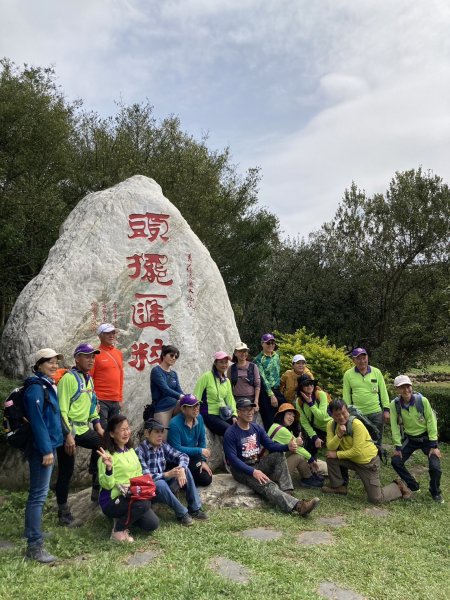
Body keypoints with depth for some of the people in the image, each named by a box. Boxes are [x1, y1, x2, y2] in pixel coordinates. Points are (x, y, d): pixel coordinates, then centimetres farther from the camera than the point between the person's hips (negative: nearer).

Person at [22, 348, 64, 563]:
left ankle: (33, 531, 31)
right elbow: (36, 421, -21)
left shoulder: (48, 385, 13)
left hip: (48, 445, 10)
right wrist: (46, 450, -21)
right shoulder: (36, 388, -16)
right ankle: (34, 546, -2)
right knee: (38, 495, -6)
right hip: (41, 448, -10)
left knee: (39, 492, 18)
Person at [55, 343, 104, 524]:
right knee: (66, 472, 0)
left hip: (84, 429, 8)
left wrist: (98, 426, 11)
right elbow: (62, 410, -20)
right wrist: (68, 435, -23)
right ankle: (63, 513, 14)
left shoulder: (89, 379, 12)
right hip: (68, 431, -8)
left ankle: (96, 486, 28)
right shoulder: (69, 378, -15)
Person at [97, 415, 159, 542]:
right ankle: (118, 531, -9)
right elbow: (106, 485, -22)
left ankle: (123, 517, 17)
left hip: (132, 497, 7)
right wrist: (109, 468, -40)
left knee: (153, 524, -4)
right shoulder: (107, 455, -19)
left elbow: (139, 475, 13)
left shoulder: (130, 450, 4)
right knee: (144, 503, -30)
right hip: (112, 501, -7)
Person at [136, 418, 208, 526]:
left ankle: (195, 508, -8)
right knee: (160, 484, -36)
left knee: (185, 470, -9)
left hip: (164, 483, 7)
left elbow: (183, 456, -1)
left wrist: (181, 469, -23)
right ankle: (182, 513, -19)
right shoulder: (140, 451, -20)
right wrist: (167, 474, -36)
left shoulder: (163, 446, 0)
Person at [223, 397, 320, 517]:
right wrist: (253, 471, -31)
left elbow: (271, 445, 1)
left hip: (257, 464, 7)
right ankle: (298, 506, -47)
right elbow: (232, 459, -20)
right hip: (241, 469, -7)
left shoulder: (257, 428, 6)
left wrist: (287, 447, -20)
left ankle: (287, 493, -28)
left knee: (279, 455, -16)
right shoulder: (230, 433, -14)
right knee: (267, 485, -31)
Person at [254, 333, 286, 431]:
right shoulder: (259, 359, -8)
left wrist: (279, 389, 12)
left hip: (277, 390, 6)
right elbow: (263, 379, -12)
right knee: (269, 422, -1)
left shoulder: (276, 355, 10)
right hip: (265, 392, -6)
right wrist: (271, 395, -15)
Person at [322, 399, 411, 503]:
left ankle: (397, 487, 21)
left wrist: (337, 454, -21)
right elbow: (330, 448, -20)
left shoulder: (356, 424, -27)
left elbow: (357, 451, -27)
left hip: (369, 462, -5)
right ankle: (338, 486, 6)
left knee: (376, 499, -7)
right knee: (331, 457, -17)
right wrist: (339, 435, -35)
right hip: (351, 459, 5)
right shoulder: (331, 425, -11)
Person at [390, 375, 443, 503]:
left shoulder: (422, 400, -22)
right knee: (396, 461, -9)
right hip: (409, 439, 2)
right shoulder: (395, 404, -16)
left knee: (435, 466, -16)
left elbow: (431, 422, -15)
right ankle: (413, 486, 17)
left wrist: (434, 446, -15)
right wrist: (398, 447, -11)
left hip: (426, 437, -2)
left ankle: (435, 493, 15)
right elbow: (395, 426, -11)